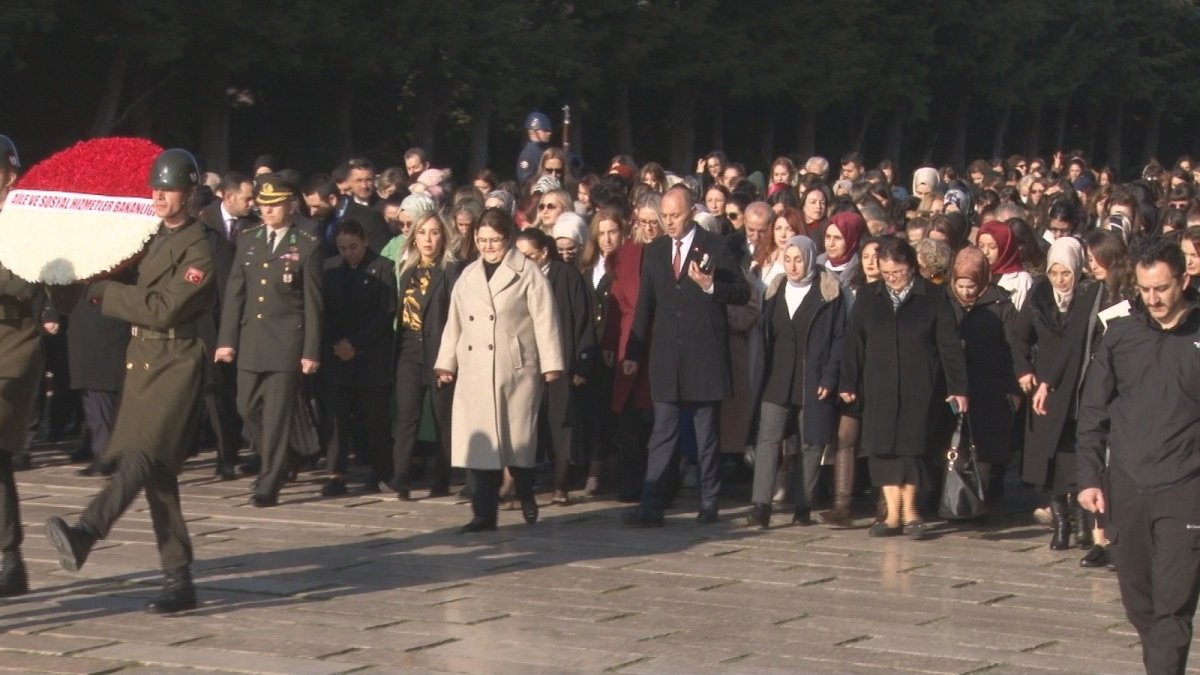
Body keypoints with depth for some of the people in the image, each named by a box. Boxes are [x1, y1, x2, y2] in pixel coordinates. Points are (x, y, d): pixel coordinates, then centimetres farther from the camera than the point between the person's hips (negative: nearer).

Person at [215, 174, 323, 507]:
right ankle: (277, 463, 29)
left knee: (277, 414, -4)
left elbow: (313, 303, -3)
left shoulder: (307, 247, -2)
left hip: (286, 343, -5)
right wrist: (227, 339, 2)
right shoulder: (247, 240, 10)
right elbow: (234, 293, 9)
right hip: (251, 341, 5)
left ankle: (269, 484, 1)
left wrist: (311, 351, -7)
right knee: (248, 408, 8)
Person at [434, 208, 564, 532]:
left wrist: (550, 364, -9)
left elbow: (544, 319, -5)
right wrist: (446, 362, 14)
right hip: (475, 370, 4)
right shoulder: (468, 275, 16)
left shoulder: (527, 273, -1)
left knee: (517, 438, 2)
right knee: (479, 440, -2)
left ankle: (527, 499, 26)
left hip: (516, 368, -4)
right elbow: (455, 322, 18)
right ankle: (484, 513, 0)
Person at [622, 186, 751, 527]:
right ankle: (650, 505, -4)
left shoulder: (714, 247, -2)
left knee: (706, 435, 5)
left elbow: (743, 292, -2)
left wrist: (711, 287, -20)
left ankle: (709, 504, 14)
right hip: (666, 355, 3)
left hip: (704, 356, -3)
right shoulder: (655, 251, 11)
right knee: (662, 432, 0)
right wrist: (633, 353, 11)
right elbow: (646, 304, 14)